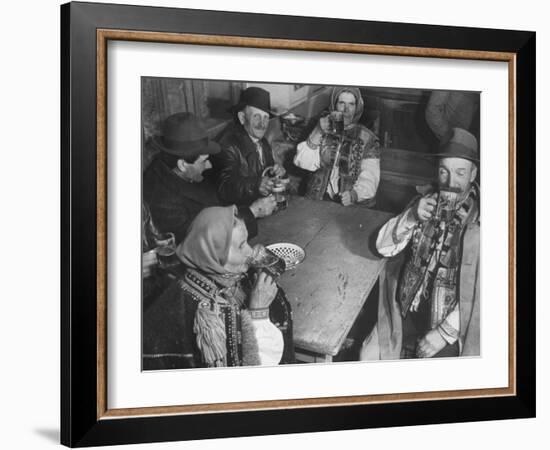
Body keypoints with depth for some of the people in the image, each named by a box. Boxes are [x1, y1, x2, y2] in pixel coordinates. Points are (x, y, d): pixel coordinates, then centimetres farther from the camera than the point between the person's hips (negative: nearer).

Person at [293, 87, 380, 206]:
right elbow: (304, 163, 0)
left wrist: (354, 194, -25)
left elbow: (369, 179, -5)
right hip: (318, 199, 1)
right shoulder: (324, 131, 12)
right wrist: (317, 133, -12)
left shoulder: (367, 138, 4)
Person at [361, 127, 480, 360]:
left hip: (450, 324, -4)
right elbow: (383, 246, 2)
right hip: (404, 312, 4)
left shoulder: (478, 219, -13)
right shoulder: (427, 202, 4)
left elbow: (476, 291, -18)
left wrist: (443, 334, -19)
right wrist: (411, 217, -16)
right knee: (369, 355, -4)